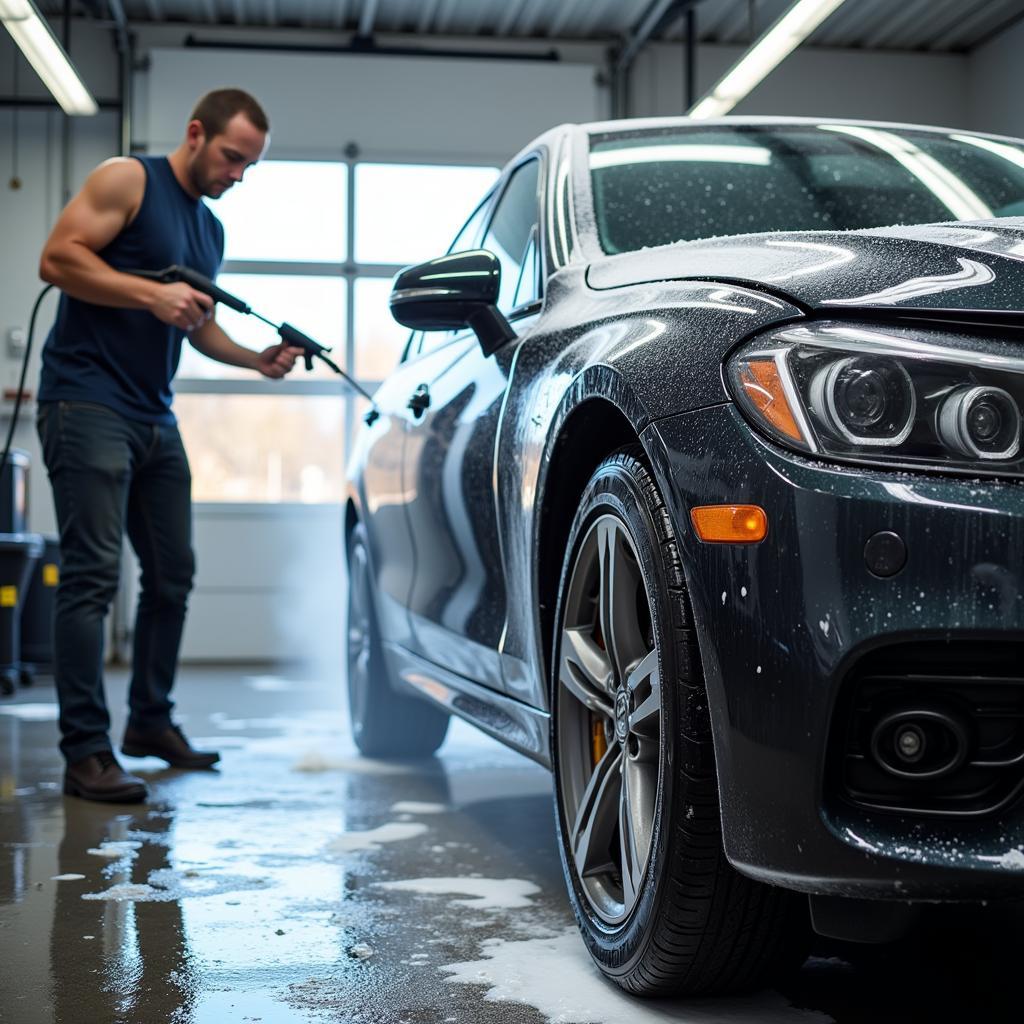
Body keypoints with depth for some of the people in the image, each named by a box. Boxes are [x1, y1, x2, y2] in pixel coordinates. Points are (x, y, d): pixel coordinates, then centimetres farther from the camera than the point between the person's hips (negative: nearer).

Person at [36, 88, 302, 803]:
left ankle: (151, 723, 25)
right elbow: (58, 258, -13)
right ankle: (86, 752, -10)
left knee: (173, 575, 11)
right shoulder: (127, 182, -4)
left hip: (155, 417, 9)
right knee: (93, 576, -12)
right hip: (87, 402, -9)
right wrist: (151, 293, -20)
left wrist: (257, 360, 9)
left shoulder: (212, 231, 20)